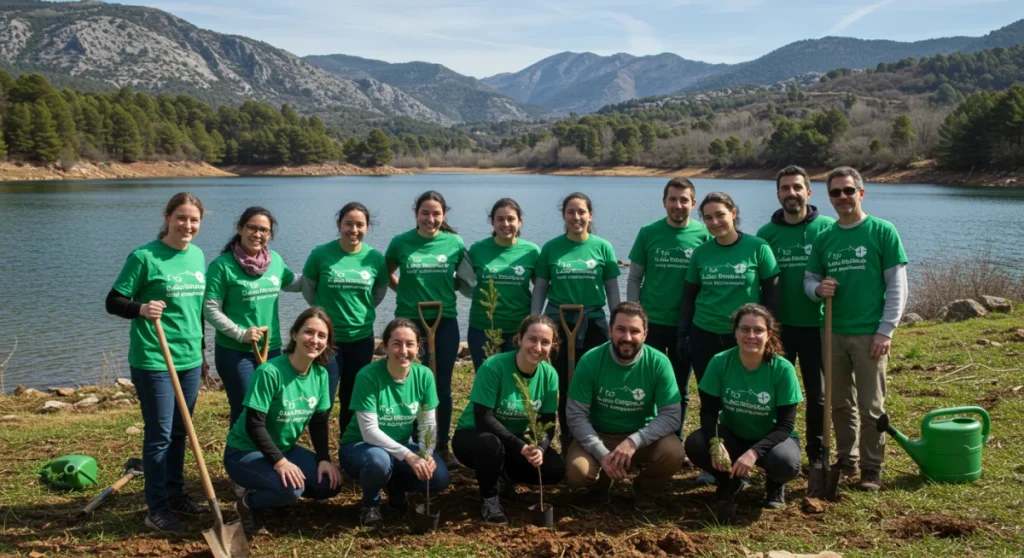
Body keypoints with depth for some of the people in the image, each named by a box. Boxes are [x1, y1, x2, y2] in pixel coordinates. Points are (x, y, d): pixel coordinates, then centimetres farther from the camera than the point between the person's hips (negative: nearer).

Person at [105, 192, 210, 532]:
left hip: (189, 359, 6)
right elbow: (113, 302, -9)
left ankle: (175, 495, 28)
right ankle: (157, 509, 11)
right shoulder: (144, 257, -11)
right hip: (154, 361, -6)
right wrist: (141, 309, -29)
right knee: (159, 434, 0)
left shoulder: (198, 256, 7)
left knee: (179, 432, 15)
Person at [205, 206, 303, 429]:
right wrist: (240, 334, -19)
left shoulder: (275, 260, 3)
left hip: (271, 349, 6)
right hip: (234, 352, -5)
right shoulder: (223, 265, -13)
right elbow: (210, 309, -13)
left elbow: (294, 283, 22)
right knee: (245, 411, 3)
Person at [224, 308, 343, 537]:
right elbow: (254, 425, -25)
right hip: (245, 452, -7)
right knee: (292, 488, -31)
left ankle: (271, 492, 12)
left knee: (330, 483, -10)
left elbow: (319, 422, 3)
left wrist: (324, 458, -9)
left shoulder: (320, 374, -5)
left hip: (285, 449, 7)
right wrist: (279, 461, -31)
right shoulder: (270, 372, -26)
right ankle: (249, 503, 0)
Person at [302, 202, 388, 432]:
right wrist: (328, 310, 9)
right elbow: (308, 290, 4)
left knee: (353, 400, 15)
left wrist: (360, 311, 10)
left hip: (361, 338, 3)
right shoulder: (320, 254, -10)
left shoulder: (375, 258, -3)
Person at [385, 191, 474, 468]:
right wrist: (407, 292, 2)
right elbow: (387, 275, 12)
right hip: (409, 321, 0)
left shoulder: (454, 243, -2)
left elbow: (467, 279, 11)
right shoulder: (401, 242, -3)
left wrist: (445, 287, -6)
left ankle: (443, 446, 22)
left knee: (442, 388, 8)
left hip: (444, 322, 1)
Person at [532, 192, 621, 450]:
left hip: (593, 324, 0)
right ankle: (567, 442, 20)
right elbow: (540, 289, 5)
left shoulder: (603, 247, 0)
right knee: (564, 386, 7)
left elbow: (613, 291, 5)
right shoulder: (551, 247, 1)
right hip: (558, 324, 0)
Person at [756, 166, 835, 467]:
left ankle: (817, 455, 22)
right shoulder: (766, 233, 1)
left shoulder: (827, 228, -4)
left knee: (819, 394, 9)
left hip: (816, 325, -1)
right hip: (778, 325, 1)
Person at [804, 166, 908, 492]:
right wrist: (818, 289, -13)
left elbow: (897, 286, -6)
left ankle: (871, 469, 14)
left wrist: (886, 331, -12)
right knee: (840, 404, 13)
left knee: (871, 407, 3)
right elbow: (809, 280, 12)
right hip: (834, 333, 4)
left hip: (869, 334, -4)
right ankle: (846, 461, 26)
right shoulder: (824, 239, 8)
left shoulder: (882, 232, -5)